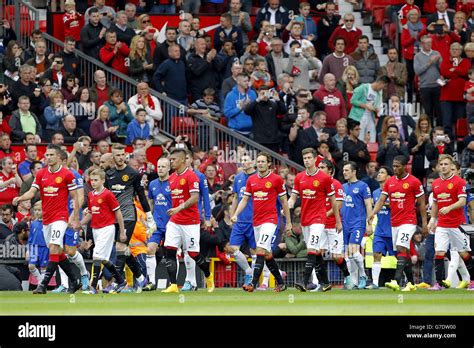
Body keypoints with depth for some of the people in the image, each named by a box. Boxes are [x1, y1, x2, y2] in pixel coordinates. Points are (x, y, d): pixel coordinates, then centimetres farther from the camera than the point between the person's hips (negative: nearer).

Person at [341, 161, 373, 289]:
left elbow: (368, 206, -4)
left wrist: (369, 224, -9)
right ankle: (354, 281, 9)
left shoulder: (362, 186, -3)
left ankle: (362, 276, -1)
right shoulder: (343, 187, 15)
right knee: (348, 254, 4)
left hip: (358, 223, -6)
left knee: (353, 251, -17)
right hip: (346, 224, 6)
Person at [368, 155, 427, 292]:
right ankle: (411, 283, 18)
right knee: (404, 253, 10)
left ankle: (396, 281, -29)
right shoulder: (389, 182, 9)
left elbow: (421, 204, -1)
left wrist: (424, 223, -2)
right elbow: (381, 200, 5)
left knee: (401, 249, -19)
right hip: (394, 223, 6)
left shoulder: (414, 182, -5)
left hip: (408, 221, -6)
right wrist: (373, 213, -13)